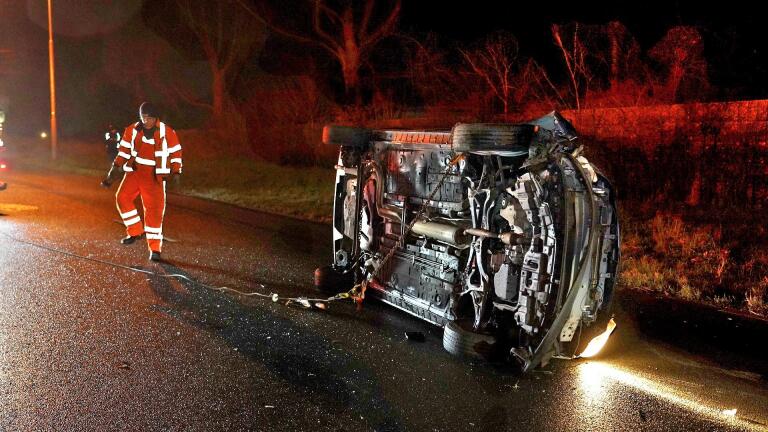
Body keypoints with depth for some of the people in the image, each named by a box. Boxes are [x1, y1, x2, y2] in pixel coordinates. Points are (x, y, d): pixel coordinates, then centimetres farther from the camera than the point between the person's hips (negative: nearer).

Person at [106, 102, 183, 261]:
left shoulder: (167, 132, -4)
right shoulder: (132, 130, 3)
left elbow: (176, 153, 3)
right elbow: (124, 149, 12)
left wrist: (175, 172, -5)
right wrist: (115, 167, 4)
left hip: (155, 176, -3)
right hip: (135, 172, 3)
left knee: (154, 210, -7)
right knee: (122, 197, -16)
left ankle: (155, 248, 0)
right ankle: (135, 231, 2)